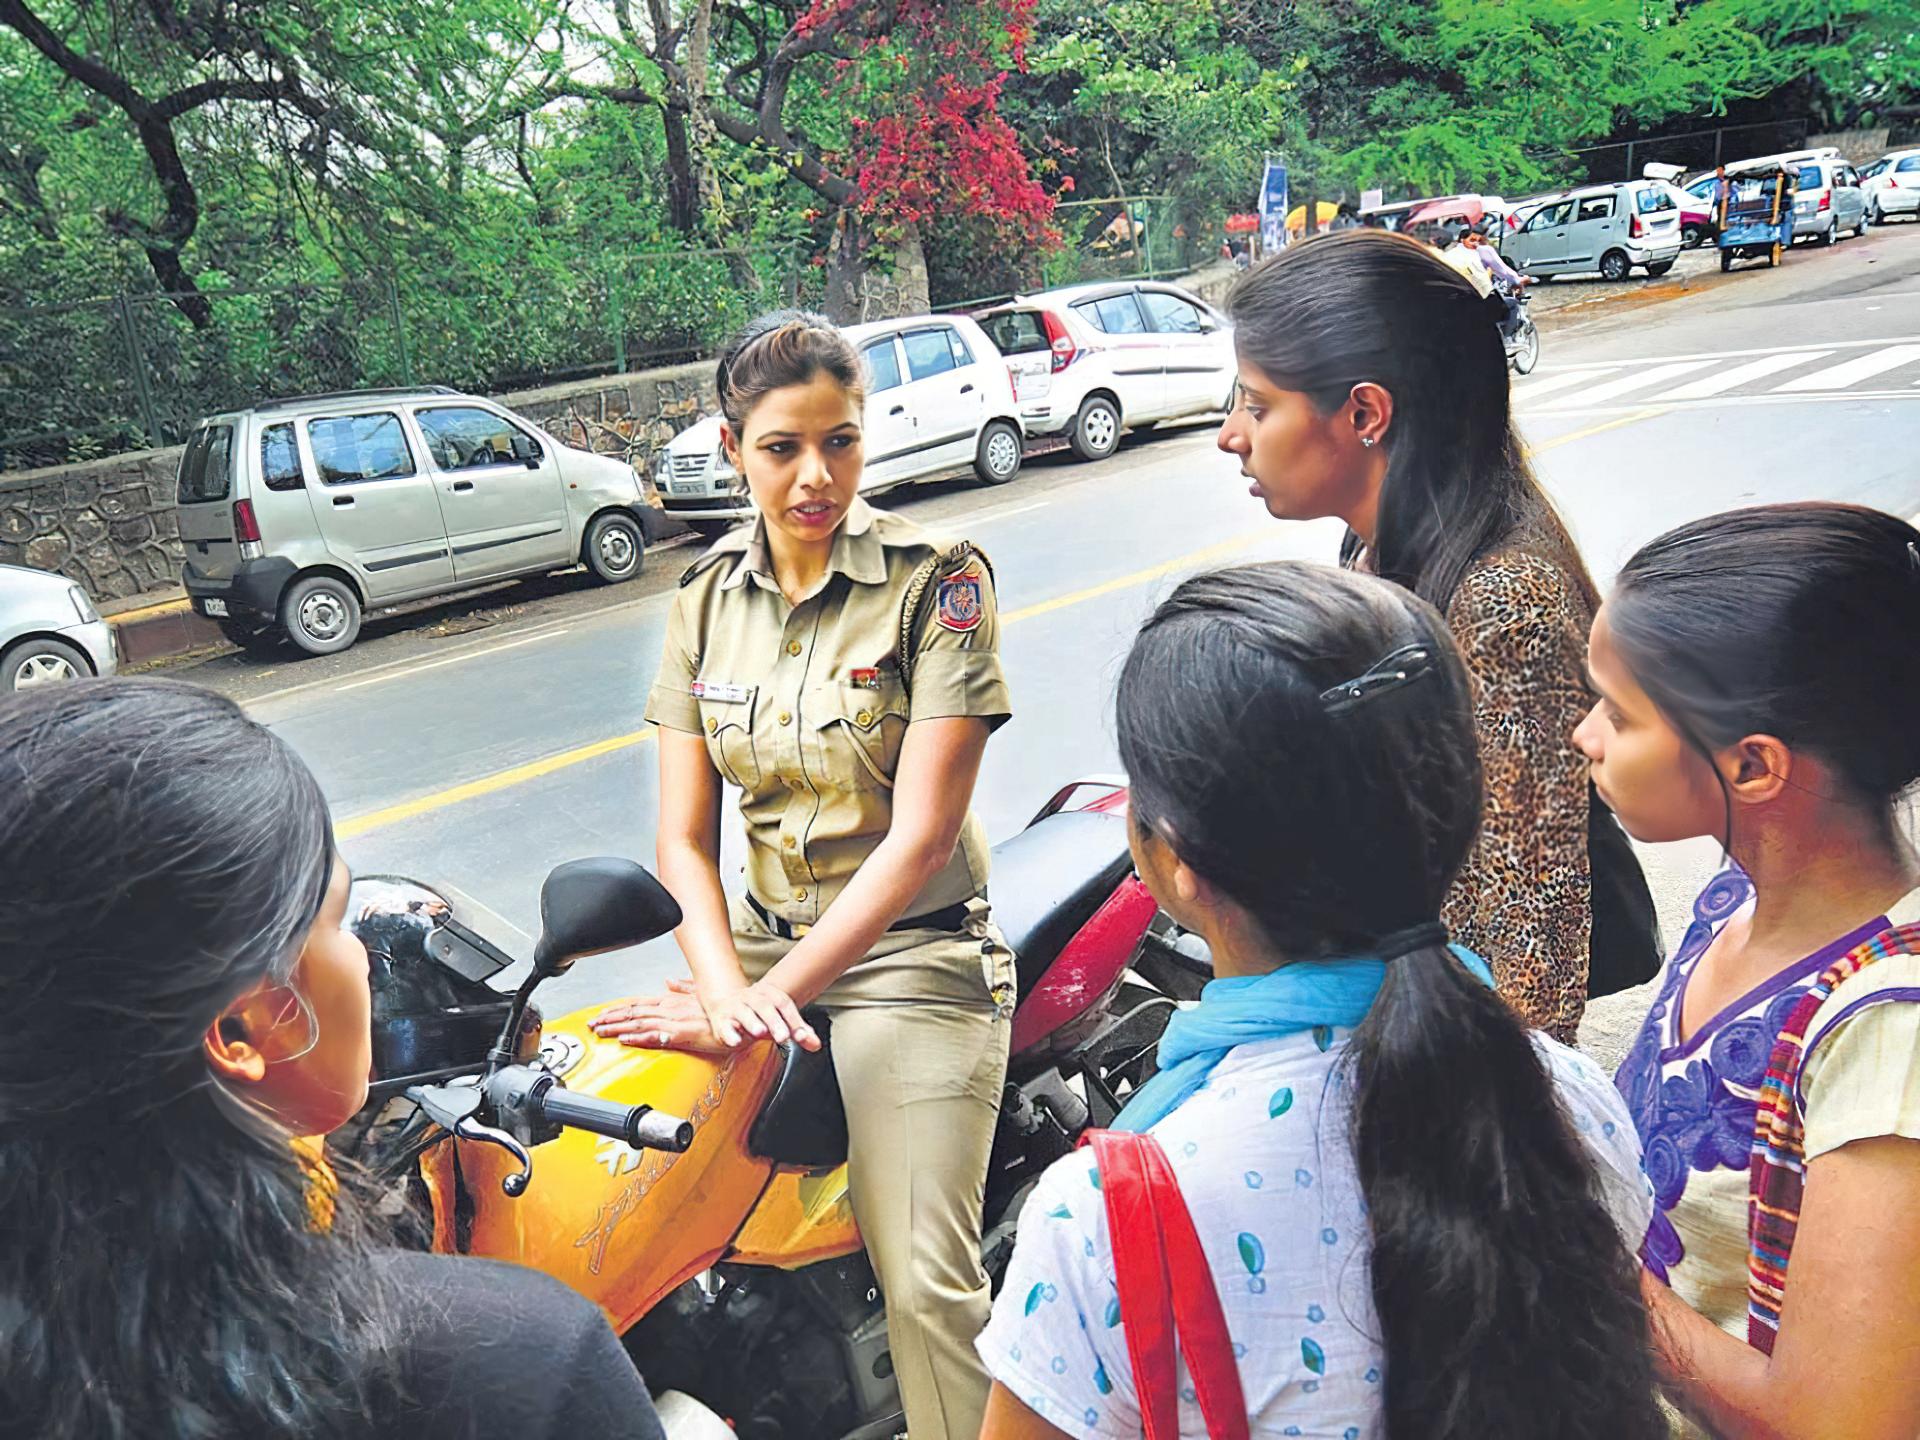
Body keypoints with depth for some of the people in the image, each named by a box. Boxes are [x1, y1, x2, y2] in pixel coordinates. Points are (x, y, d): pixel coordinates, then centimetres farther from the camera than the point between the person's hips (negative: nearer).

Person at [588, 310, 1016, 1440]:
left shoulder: (939, 580, -10)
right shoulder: (708, 598, 4)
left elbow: (921, 836, -16)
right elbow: (684, 838, 1)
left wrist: (767, 997, -19)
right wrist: (725, 985, -17)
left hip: (913, 954, -4)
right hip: (759, 937, 5)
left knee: (922, 1281, -14)